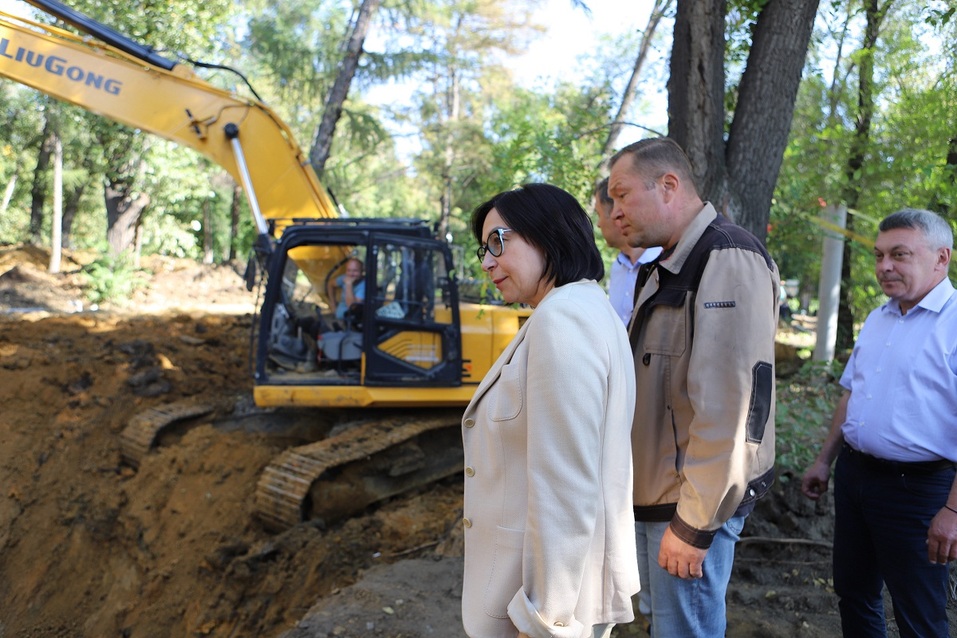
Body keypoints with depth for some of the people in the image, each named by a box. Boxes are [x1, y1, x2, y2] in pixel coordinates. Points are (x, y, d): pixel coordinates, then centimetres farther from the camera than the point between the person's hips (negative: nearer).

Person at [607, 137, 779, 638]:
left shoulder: (729, 259, -17)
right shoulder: (663, 270, 14)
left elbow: (729, 406, -24)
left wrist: (695, 524, -22)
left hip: (692, 503, -9)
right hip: (651, 498, 9)